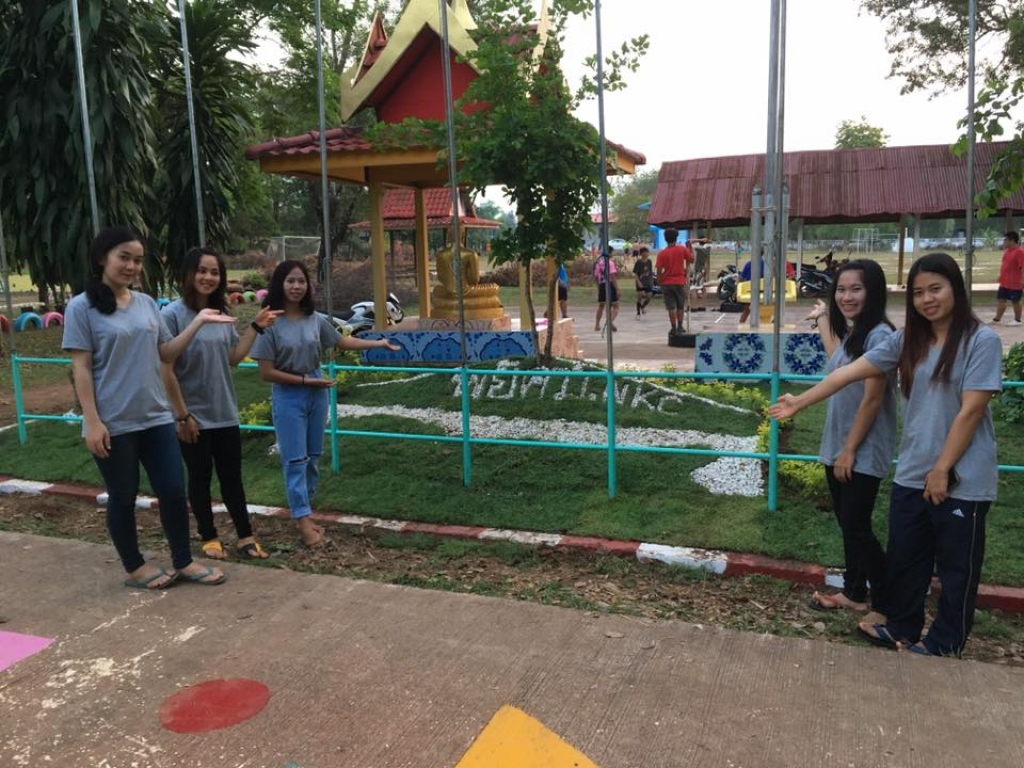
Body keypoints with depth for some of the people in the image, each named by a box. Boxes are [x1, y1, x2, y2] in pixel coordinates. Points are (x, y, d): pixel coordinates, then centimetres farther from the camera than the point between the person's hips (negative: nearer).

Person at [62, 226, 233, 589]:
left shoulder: (147, 303, 8)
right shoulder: (82, 307, -8)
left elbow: (166, 353, 10)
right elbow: (81, 368, -10)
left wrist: (198, 321, 0)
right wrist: (92, 422, -15)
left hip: (156, 417, 5)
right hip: (114, 423, -5)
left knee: (174, 490, 7)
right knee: (123, 497, 9)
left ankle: (183, 562, 22)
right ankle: (135, 568, 25)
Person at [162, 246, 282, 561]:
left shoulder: (222, 314, 5)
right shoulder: (172, 314, -14)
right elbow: (166, 370, -14)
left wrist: (256, 327, -1)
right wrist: (182, 414, -14)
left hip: (225, 414, 5)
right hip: (193, 416, -5)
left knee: (232, 478, 12)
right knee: (200, 479, 10)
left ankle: (245, 537, 22)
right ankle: (209, 538, 26)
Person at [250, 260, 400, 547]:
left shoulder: (315, 319, -1)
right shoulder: (271, 323, -15)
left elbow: (343, 341, 16)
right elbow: (266, 373, -13)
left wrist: (379, 343, 15)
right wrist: (306, 380, -15)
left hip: (316, 394, 5)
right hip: (288, 397, -5)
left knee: (313, 457, 12)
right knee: (295, 460, -2)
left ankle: (303, 515, 24)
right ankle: (303, 520, 3)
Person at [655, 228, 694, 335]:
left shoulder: (662, 253, -7)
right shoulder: (682, 249, -5)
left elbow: (659, 270, -9)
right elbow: (691, 260, 4)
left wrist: (659, 281, 4)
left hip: (667, 283, -1)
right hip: (680, 282, 1)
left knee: (671, 307, 3)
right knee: (680, 306, 13)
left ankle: (674, 328, 3)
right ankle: (680, 327, 13)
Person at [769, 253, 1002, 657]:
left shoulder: (981, 341, -12)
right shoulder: (908, 340, 4)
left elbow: (970, 411, -15)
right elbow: (849, 372, 2)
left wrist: (942, 470, -15)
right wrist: (800, 401, -2)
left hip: (962, 479, -5)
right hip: (911, 474, 6)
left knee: (956, 568, 10)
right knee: (903, 559, 17)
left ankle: (943, 645, 27)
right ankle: (900, 628, 36)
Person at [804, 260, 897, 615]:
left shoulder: (878, 335, -18)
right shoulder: (850, 333, 7)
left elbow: (872, 399, -19)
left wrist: (850, 450, -16)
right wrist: (823, 320, 33)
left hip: (863, 453, -8)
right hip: (836, 446, 8)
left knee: (858, 527, -2)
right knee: (846, 523, 16)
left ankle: (886, 605, 13)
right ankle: (853, 592, 30)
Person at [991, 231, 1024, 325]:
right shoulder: (1007, 251, 11)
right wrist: (1001, 276, 21)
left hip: (1015, 284, -9)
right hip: (1004, 283, 9)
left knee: (1015, 301, 3)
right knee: (1000, 300, 11)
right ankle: (997, 319, 18)